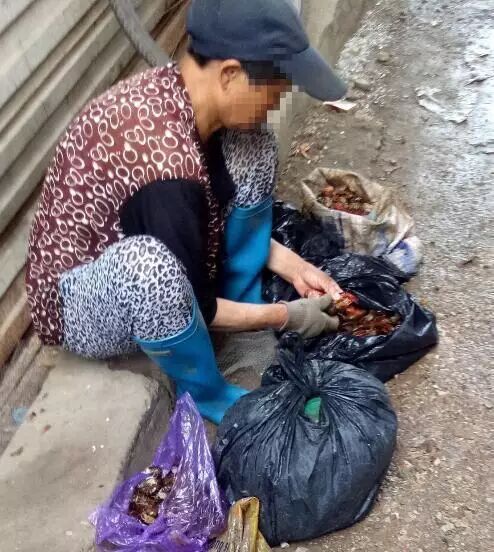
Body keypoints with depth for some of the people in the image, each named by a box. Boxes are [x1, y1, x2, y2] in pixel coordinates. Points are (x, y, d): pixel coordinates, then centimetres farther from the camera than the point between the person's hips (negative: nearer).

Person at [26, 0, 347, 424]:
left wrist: (288, 263, -5)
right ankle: (206, 394, -10)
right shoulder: (167, 165, -37)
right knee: (146, 263, -43)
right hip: (84, 301, -7)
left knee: (249, 150, -6)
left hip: (122, 239, 8)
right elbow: (193, 304, -25)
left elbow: (217, 210, 3)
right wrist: (284, 317, -13)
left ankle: (241, 303, 7)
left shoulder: (175, 90, -12)